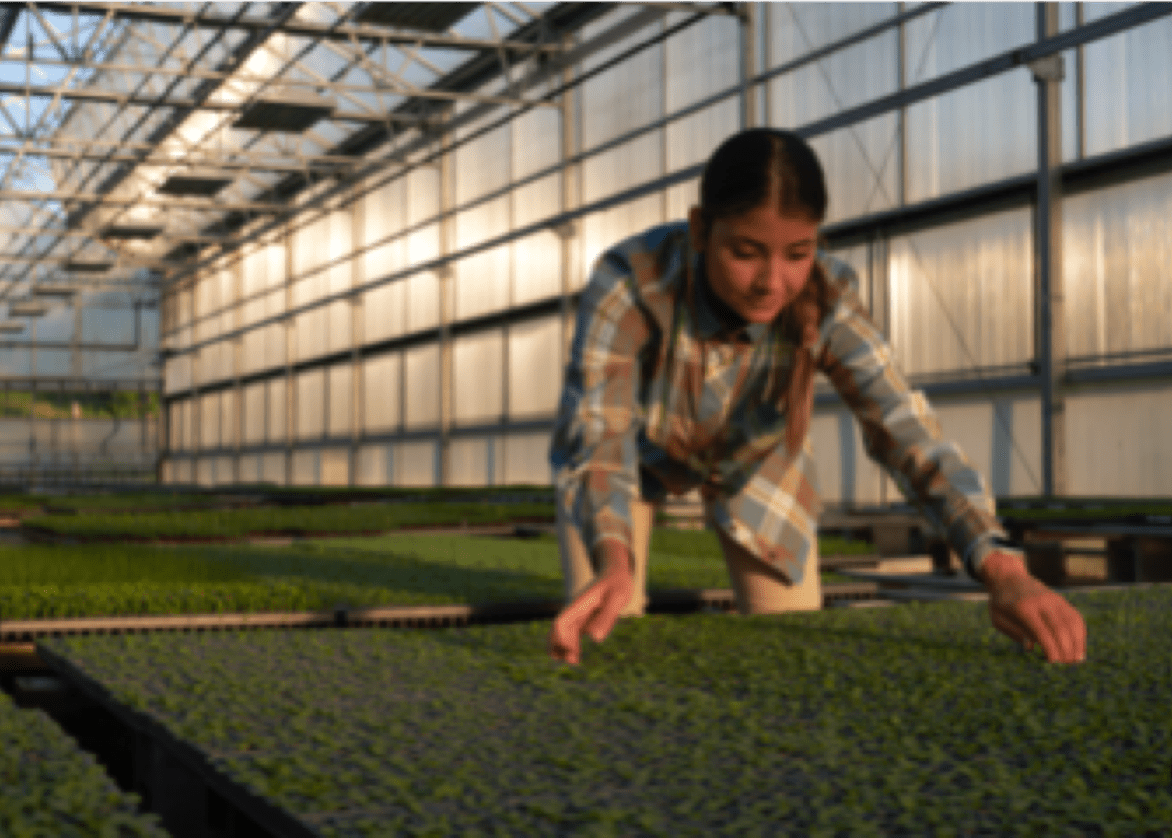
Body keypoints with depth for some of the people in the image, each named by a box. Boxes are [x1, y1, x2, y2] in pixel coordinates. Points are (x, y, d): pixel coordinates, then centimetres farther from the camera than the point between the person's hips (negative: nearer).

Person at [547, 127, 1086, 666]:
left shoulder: (824, 302, -35)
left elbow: (908, 434, -42)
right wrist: (612, 565, -70)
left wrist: (1004, 574, -58)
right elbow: (597, 440, -48)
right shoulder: (628, 283, -40)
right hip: (638, 456, -1)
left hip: (750, 459, 2)